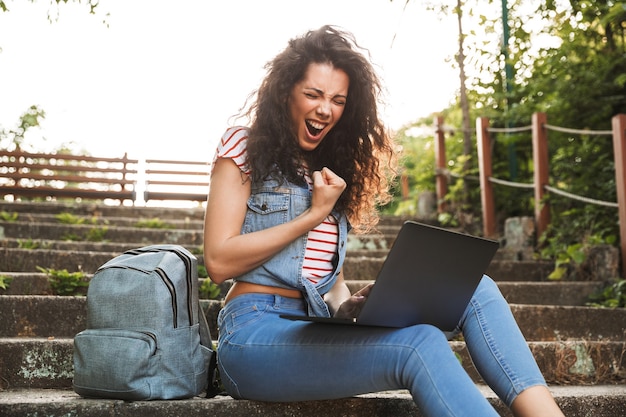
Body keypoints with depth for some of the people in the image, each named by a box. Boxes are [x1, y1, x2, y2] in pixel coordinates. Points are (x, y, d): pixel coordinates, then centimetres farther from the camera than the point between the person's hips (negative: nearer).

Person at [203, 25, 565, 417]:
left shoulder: (334, 170, 22)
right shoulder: (243, 149, 5)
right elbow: (219, 262, -5)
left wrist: (345, 305, -5)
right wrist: (314, 214, -5)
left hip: (318, 332, 6)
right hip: (256, 331, -6)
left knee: (474, 290, -15)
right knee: (419, 344, -32)